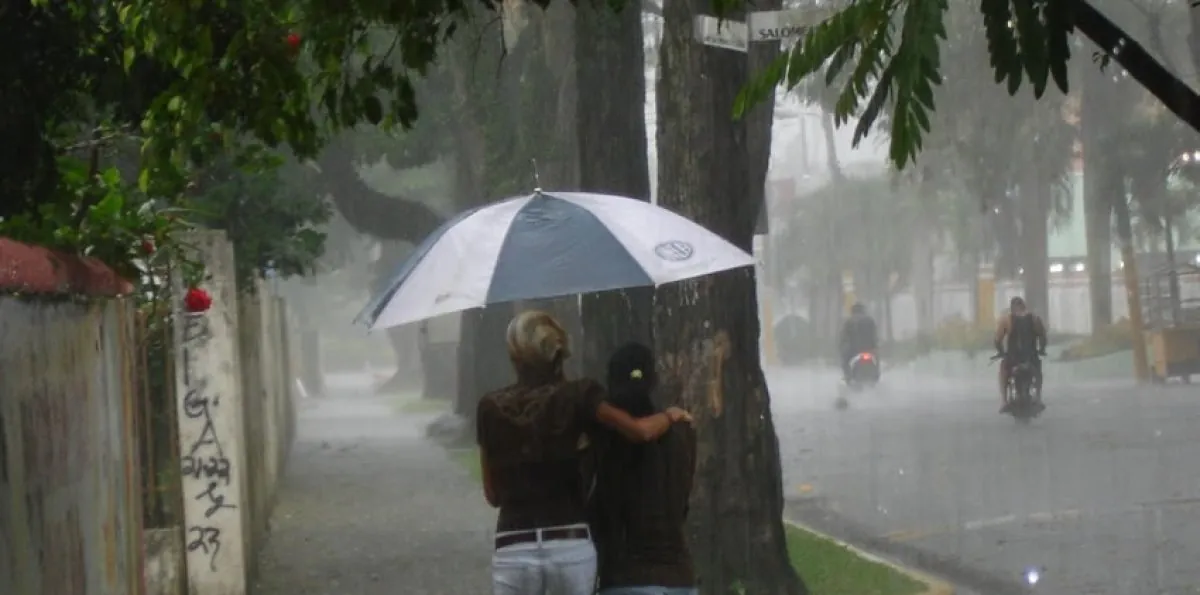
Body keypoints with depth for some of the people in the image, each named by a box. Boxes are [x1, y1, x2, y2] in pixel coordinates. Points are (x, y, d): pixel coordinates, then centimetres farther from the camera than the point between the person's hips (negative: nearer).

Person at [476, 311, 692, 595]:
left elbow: (492, 494, 12)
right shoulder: (576, 397, 1)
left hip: (513, 549, 0)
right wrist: (671, 415, 9)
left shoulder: (492, 408, 6)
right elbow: (640, 431, -12)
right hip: (572, 545, 0)